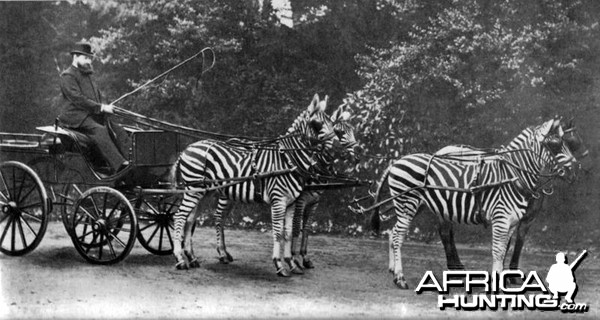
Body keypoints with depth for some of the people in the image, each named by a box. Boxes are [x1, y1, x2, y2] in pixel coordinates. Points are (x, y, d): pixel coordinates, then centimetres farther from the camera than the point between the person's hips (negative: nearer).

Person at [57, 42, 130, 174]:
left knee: (120, 132, -11)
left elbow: (98, 97, 26)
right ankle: (119, 166, -46)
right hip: (76, 117, -9)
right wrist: (101, 108, -20)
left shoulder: (87, 75, 25)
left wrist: (106, 107, 4)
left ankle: (130, 162, -24)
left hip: (93, 115, 9)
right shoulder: (67, 76, -3)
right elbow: (78, 99, -16)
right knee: (100, 130, -34)